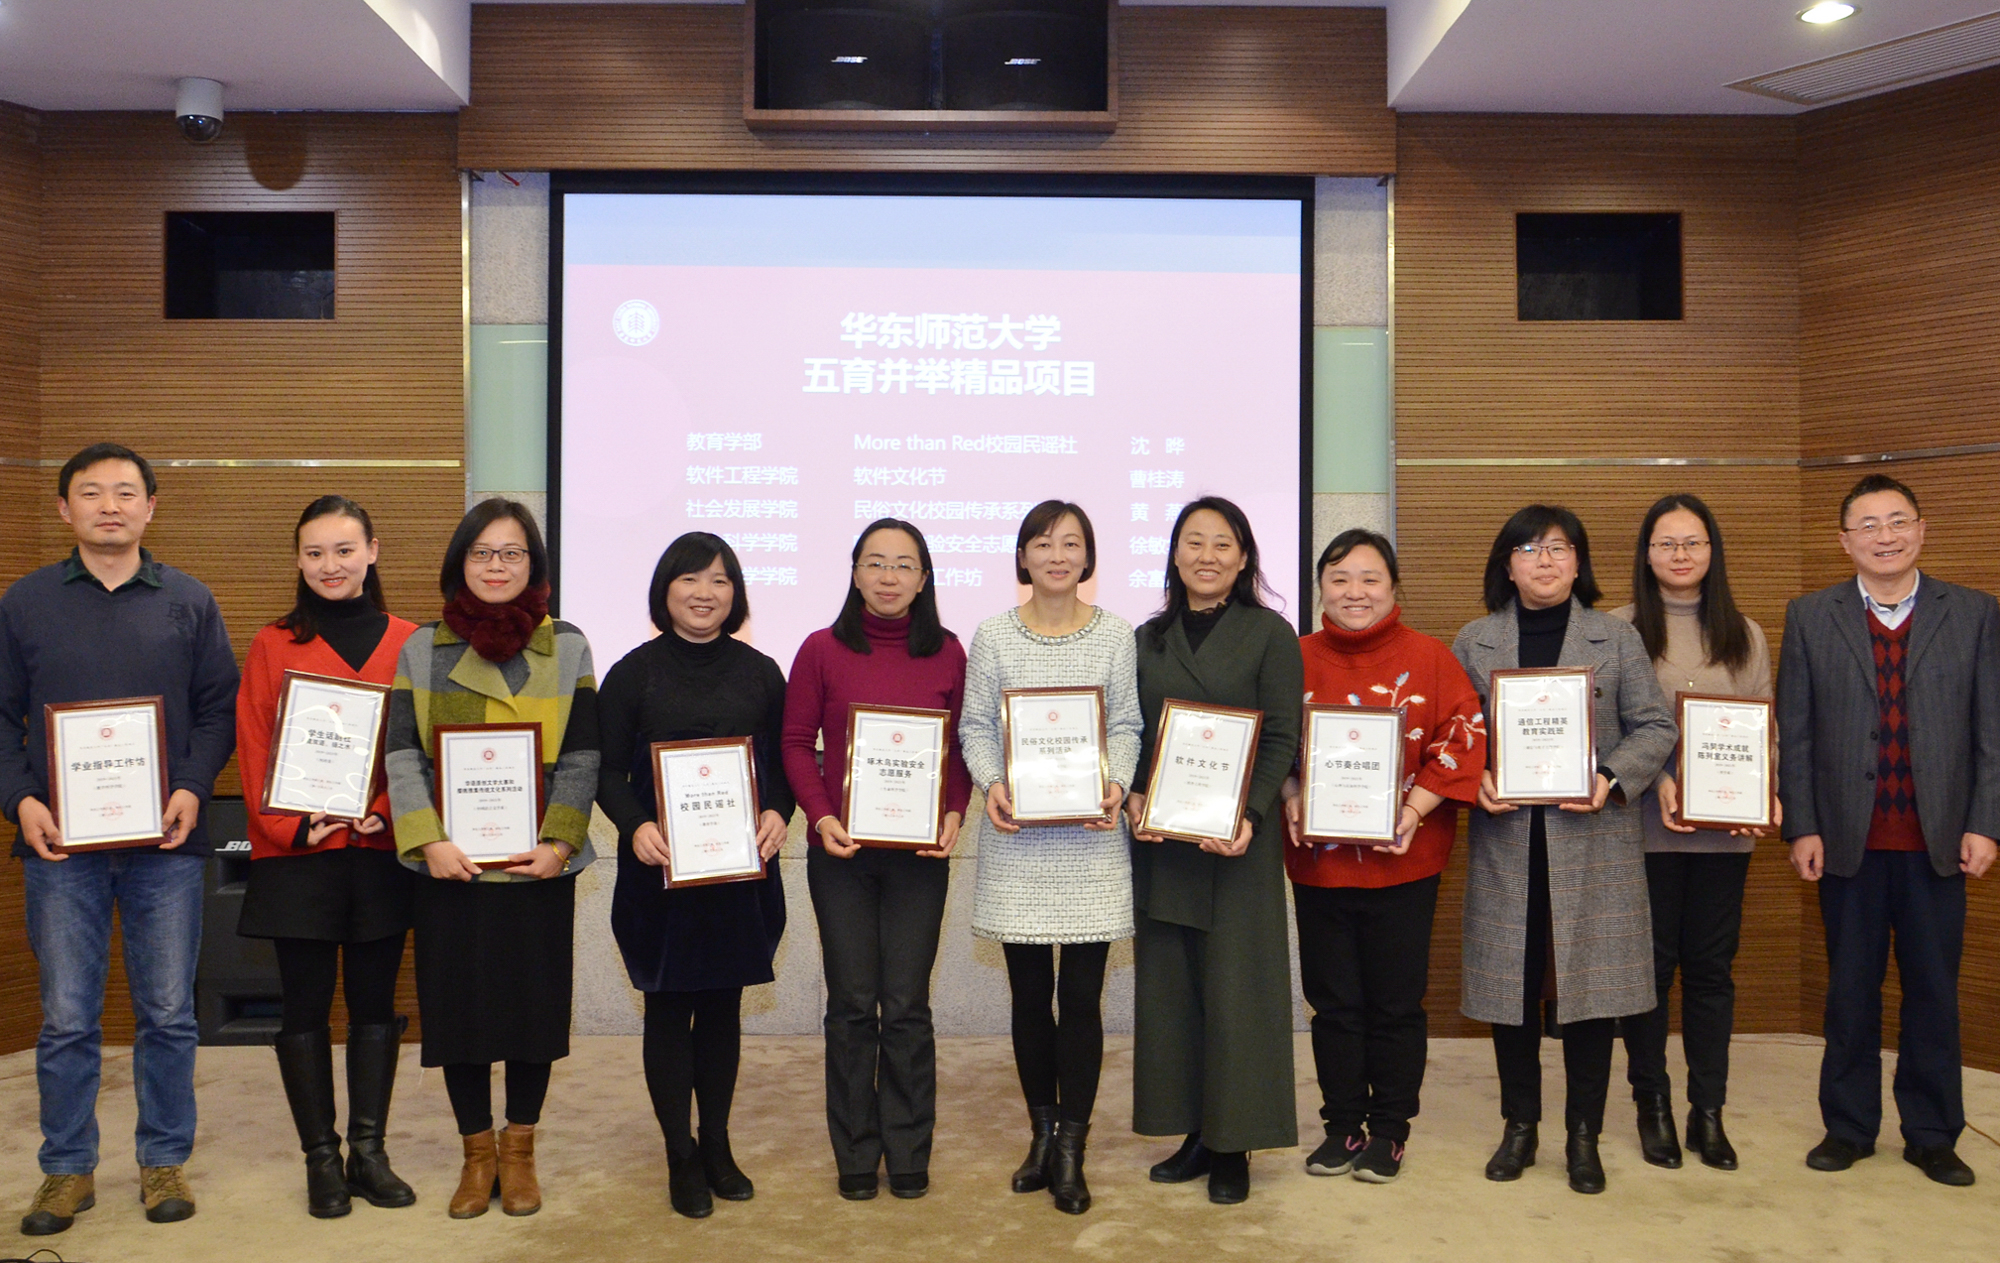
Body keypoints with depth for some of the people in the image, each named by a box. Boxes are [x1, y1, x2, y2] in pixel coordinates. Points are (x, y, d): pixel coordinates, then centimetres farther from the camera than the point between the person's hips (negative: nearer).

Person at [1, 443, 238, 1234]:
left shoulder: (190, 603, 8)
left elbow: (220, 708, 6)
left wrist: (193, 788, -10)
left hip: (166, 842, 0)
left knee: (167, 1013, 6)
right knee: (66, 1019, 5)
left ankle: (164, 1160, 20)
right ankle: (68, 1170, 20)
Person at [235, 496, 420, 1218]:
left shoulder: (406, 643, 4)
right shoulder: (274, 645, 4)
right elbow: (255, 751, 1)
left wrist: (389, 811, -11)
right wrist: (290, 826, -12)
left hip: (382, 852, 1)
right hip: (298, 853, -1)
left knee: (374, 1002, 8)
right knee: (306, 1005, 5)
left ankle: (368, 1149, 18)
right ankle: (321, 1157, 16)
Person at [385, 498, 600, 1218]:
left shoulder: (567, 648, 4)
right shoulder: (422, 648, 5)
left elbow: (581, 759, 0)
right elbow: (402, 755, 0)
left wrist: (558, 844, -11)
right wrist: (429, 841, -13)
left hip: (538, 863, 0)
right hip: (450, 862, 1)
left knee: (534, 999, 6)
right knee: (458, 1002, 5)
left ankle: (519, 1150, 24)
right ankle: (477, 1151, 23)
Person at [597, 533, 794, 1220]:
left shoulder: (760, 673, 7)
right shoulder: (633, 672, 1)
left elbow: (784, 762, 10)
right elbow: (607, 772, 0)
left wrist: (778, 812, -10)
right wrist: (635, 826, -18)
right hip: (660, 865, -2)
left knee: (723, 1004, 11)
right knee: (669, 1006, 4)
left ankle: (717, 1144, 25)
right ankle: (681, 1156, 16)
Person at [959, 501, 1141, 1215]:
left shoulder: (1114, 635, 4)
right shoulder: (994, 636, 4)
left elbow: (1126, 726, 5)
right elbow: (975, 726, 5)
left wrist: (1117, 784, -12)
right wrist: (991, 784, -12)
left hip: (1091, 836, 0)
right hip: (1018, 837, 1)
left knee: (1081, 996, 0)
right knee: (1030, 995, 9)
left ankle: (1071, 1150, 12)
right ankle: (1042, 1133, 26)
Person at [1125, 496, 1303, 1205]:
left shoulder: (1270, 635, 0)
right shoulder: (1148, 639, 12)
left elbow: (1282, 739, -5)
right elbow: (1130, 735, 11)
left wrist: (1249, 816, -18)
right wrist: (1132, 798, -8)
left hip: (1238, 837, -4)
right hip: (1160, 838, 4)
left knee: (1233, 987, 0)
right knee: (1169, 985, 8)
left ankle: (1234, 1145, 12)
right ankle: (1194, 1133, 20)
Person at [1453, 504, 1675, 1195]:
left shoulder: (1617, 638, 7)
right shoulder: (1474, 641, 8)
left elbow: (1655, 725, 4)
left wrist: (1612, 779, -12)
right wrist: (1475, 779, -11)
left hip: (1592, 839, 0)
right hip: (1504, 836, 1)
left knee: (1590, 981, 2)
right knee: (1511, 982, 5)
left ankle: (1584, 1135, 16)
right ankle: (1520, 1125, 21)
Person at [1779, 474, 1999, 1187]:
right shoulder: (1810, 618, 3)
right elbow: (1794, 733, 1)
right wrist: (1801, 827, -4)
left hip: (1938, 840, 0)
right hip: (1848, 840, 0)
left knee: (1934, 992, 8)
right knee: (1850, 991, 9)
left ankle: (1932, 1135, 22)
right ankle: (1848, 1128, 22)